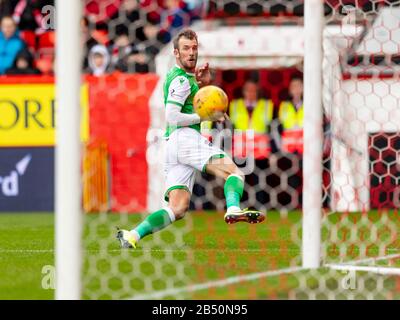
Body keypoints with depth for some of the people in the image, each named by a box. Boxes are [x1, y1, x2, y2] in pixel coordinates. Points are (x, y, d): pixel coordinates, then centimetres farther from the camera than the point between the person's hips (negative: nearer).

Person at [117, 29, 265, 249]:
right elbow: (172, 117, -13)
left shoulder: (178, 76, 25)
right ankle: (233, 209, -50)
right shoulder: (181, 80, -4)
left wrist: (202, 83, 23)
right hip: (186, 138, -9)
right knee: (234, 172, -22)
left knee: (177, 209, -1)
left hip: (172, 145, 9)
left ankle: (132, 236, -12)